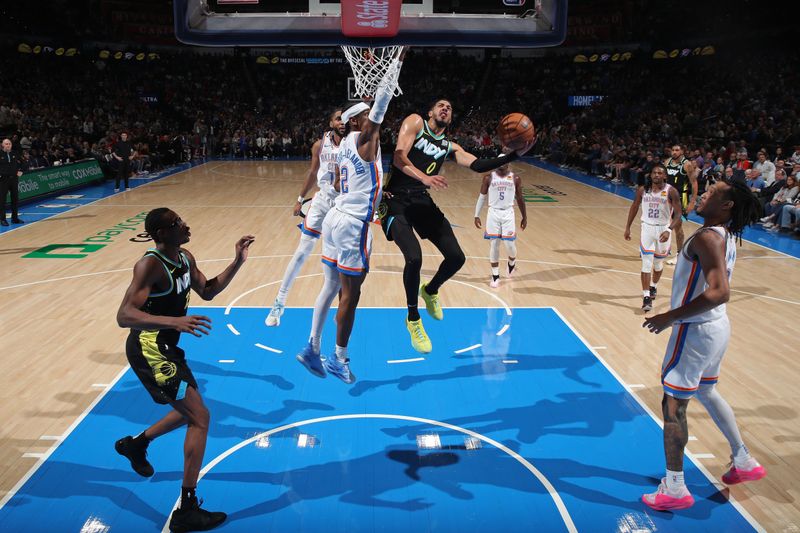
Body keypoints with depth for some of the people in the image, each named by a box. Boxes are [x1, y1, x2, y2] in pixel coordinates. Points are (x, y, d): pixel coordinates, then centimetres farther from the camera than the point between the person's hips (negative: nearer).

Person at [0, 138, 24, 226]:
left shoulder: (15, 154, 8)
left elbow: (20, 163, 20)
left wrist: (20, 171, 4)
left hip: (14, 179, 4)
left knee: (15, 199, 9)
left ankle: (15, 218, 20)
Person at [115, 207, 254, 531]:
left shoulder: (185, 258, 4)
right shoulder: (150, 265, -24)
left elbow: (208, 291, 15)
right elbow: (124, 316, -32)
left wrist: (238, 262, 2)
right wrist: (174, 321, -45)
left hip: (165, 346, 10)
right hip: (148, 350, -9)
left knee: (190, 411, 24)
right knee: (200, 418, -10)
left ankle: (135, 444, 46)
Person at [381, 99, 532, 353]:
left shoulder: (450, 147, 13)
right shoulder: (415, 122, -1)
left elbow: (478, 165, 1)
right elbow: (399, 157, -16)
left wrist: (515, 154, -10)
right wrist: (424, 178, -33)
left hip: (422, 201, 6)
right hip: (396, 200, -6)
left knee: (456, 257, -3)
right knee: (414, 258, -23)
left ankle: (430, 291, 31)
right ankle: (413, 319, 1)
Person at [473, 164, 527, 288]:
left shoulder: (515, 179, 2)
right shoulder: (489, 178, 0)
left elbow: (520, 198, 10)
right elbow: (482, 197, 6)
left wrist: (524, 217, 11)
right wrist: (477, 215, 3)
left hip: (508, 213, 0)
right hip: (494, 213, 0)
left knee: (509, 244, -5)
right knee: (494, 244, 0)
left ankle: (512, 262, 30)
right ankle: (495, 276, 11)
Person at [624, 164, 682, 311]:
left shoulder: (671, 191, -13)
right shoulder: (642, 190, -3)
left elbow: (678, 214, -15)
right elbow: (634, 207, 11)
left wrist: (669, 230, -29)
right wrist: (628, 227, 10)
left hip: (663, 230, -1)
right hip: (647, 228, 1)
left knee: (658, 262, 16)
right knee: (647, 263, -8)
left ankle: (653, 286, 42)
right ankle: (646, 297, -8)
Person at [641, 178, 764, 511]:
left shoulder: (708, 238, -23)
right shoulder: (727, 235, 5)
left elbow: (720, 292, -33)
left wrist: (671, 317, -27)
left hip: (697, 330, -10)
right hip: (716, 326, 10)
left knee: (673, 405, 1)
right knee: (706, 392, 28)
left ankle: (674, 489, 10)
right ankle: (744, 463, 40)